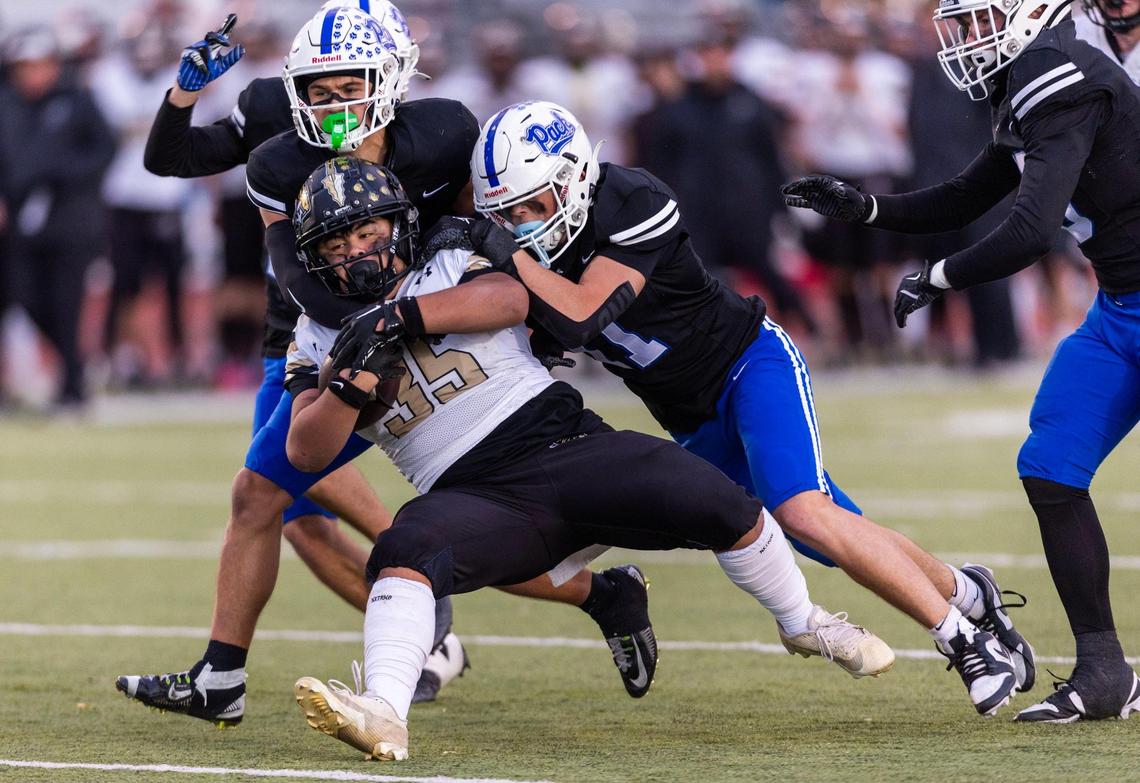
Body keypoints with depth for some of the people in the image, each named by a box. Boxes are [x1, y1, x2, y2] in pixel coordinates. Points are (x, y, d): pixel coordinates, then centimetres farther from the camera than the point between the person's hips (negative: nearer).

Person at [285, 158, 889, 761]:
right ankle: (383, 714, -50)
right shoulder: (319, 341, 13)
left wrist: (400, 314, -24)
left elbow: (510, 300, -15)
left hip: (564, 444, 0)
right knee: (404, 551, -32)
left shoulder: (445, 268, 8)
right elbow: (306, 452, 1)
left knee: (723, 508, -14)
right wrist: (349, 387, -18)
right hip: (475, 497, 1)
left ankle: (804, 623, 13)